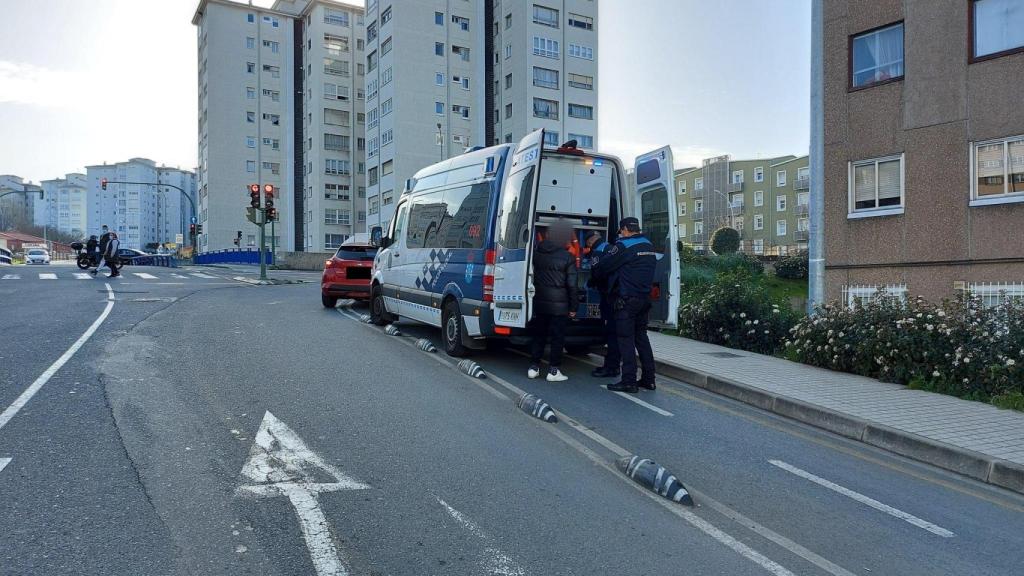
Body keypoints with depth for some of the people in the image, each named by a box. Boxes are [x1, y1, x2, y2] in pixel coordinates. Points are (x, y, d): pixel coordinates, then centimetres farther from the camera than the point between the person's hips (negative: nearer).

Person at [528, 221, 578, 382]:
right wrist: (573, 307, -2)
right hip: (559, 305, -4)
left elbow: (532, 276, 10)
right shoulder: (567, 257, -10)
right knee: (557, 337, 4)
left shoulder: (536, 252, 3)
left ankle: (534, 367, 18)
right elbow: (571, 285, -8)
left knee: (538, 335, 15)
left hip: (539, 302, 4)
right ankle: (553, 370, 7)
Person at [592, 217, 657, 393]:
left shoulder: (623, 246, -13)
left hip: (627, 300, -8)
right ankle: (649, 379, 19)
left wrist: (596, 274, 12)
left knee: (626, 339, -3)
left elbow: (603, 266, -9)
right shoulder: (649, 246, 13)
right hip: (644, 298, 8)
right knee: (641, 337, 15)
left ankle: (629, 381, -1)